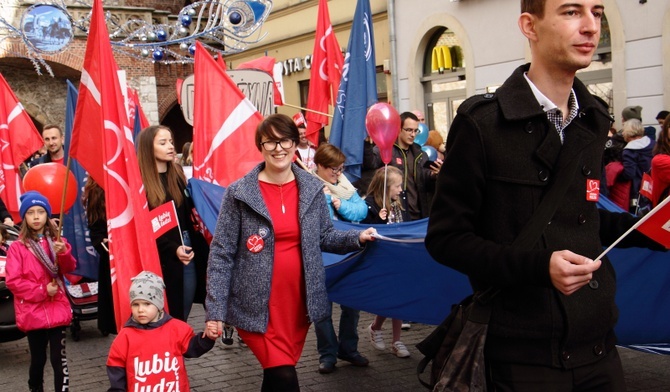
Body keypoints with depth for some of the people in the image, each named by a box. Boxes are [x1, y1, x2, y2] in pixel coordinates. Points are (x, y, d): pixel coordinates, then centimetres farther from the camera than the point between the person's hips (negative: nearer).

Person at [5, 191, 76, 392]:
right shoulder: (17, 247, -2)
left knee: (59, 357, -1)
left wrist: (63, 253, -25)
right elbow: (12, 281, -7)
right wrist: (42, 291, -13)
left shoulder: (57, 242, 5)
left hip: (56, 308, 1)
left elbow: (70, 268, -6)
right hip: (32, 312, -1)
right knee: (38, 358, 11)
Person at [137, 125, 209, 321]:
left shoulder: (177, 174, 11)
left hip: (189, 252, 5)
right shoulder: (140, 181, -8)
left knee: (181, 316, 10)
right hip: (160, 259, -5)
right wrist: (173, 249, -17)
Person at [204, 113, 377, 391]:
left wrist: (357, 237, -7)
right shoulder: (239, 193, -8)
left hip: (299, 302, 4)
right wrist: (215, 311, -10)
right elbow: (221, 254, -6)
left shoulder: (312, 188, 3)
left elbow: (325, 236, 13)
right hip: (257, 305, -4)